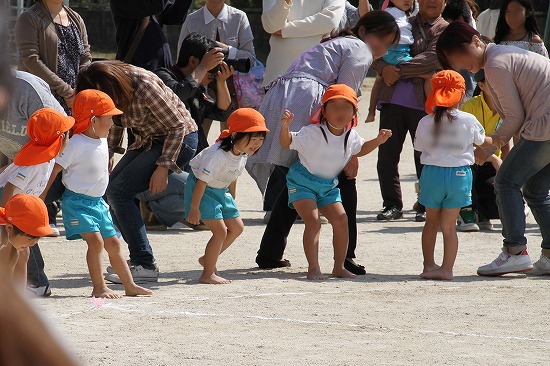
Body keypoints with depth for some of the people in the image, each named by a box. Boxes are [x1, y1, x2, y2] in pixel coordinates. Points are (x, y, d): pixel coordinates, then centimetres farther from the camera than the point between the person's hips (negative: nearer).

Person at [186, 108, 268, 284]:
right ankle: (207, 274, -5)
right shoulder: (218, 155, -34)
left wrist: (232, 201, 21)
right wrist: (194, 208, -23)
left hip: (221, 191, 9)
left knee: (237, 227, 11)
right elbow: (202, 182, -28)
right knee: (220, 231, -14)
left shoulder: (243, 154, -6)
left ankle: (208, 259, 27)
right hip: (203, 190, -9)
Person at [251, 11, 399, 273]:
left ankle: (269, 253, 16)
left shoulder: (338, 44, 34)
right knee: (343, 176, -1)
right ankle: (345, 254, -4)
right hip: (305, 104, -9)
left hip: (277, 104, 9)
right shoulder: (359, 50, 6)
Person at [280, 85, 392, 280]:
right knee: (313, 221, -19)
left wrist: (378, 141, 5)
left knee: (341, 220, -2)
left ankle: (339, 267, 12)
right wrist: (285, 127, -36)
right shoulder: (312, 133, -21)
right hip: (302, 182, -6)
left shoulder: (351, 136, -3)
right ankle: (313, 268, -18)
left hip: (328, 186, 6)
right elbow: (287, 143, -17)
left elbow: (360, 150, 20)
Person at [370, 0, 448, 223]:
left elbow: (433, 58, -13)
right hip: (392, 100, 4)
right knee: (387, 154, 2)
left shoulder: (444, 30, 4)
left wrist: (399, 70, -16)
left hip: (423, 103, -4)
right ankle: (392, 205, 11)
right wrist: (384, 68, -11)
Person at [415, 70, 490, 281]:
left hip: (432, 174, 1)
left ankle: (428, 265, 20)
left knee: (431, 222, 18)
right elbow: (482, 141, 10)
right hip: (459, 173, -1)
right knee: (449, 226, 4)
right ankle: (447, 268, -2)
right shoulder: (469, 121, -8)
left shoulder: (425, 123, -6)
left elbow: (419, 147, 6)